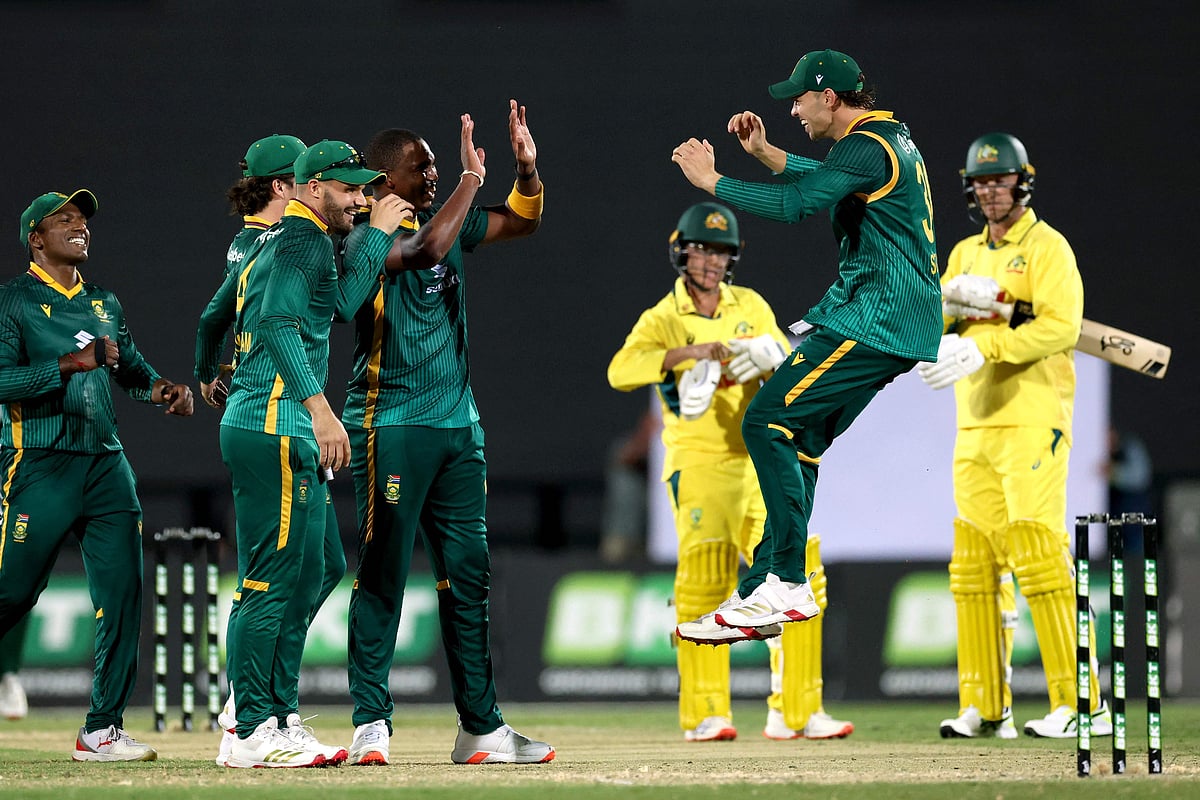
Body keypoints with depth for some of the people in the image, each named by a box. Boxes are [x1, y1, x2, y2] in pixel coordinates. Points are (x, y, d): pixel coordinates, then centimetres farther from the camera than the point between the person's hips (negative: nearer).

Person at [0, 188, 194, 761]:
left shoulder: (103, 304, 19)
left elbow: (130, 366, 24)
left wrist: (162, 388, 3)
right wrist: (70, 364, -22)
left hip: (107, 465, 6)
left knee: (123, 597, -2)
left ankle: (102, 732, 2)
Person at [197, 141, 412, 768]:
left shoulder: (270, 241, 22)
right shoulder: (303, 239, -9)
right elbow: (279, 321, -23)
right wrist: (320, 407, -32)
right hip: (275, 426, -11)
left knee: (307, 574, 14)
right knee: (271, 580, -10)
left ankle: (276, 719, 16)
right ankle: (252, 733, -10)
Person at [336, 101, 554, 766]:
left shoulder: (448, 222, 14)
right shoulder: (364, 241, -10)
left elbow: (521, 221, 20)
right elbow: (426, 248, -28)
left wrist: (527, 167, 2)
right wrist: (472, 178, -20)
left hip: (458, 425, 8)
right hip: (391, 428, -8)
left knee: (467, 577, 7)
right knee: (383, 575, -7)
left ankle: (481, 728, 10)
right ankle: (371, 723, -4)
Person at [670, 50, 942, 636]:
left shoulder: (867, 147, -14)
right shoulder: (891, 136, 18)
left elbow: (794, 205, -24)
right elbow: (825, 180, 36)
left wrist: (711, 181, -14)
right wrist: (764, 154, 27)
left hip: (876, 319, -11)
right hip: (905, 323, 11)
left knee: (767, 422, -13)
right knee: (798, 439, 10)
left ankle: (787, 584, -17)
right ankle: (765, 587, 9)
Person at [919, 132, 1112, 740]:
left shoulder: (1047, 247, -2)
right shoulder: (966, 254, 20)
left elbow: (1061, 325, -16)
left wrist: (984, 349, -23)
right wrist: (951, 301, -10)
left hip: (1032, 421, -7)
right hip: (974, 425, 7)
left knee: (1039, 557, -14)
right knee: (974, 563, 4)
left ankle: (1081, 702, -14)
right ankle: (985, 708, 7)